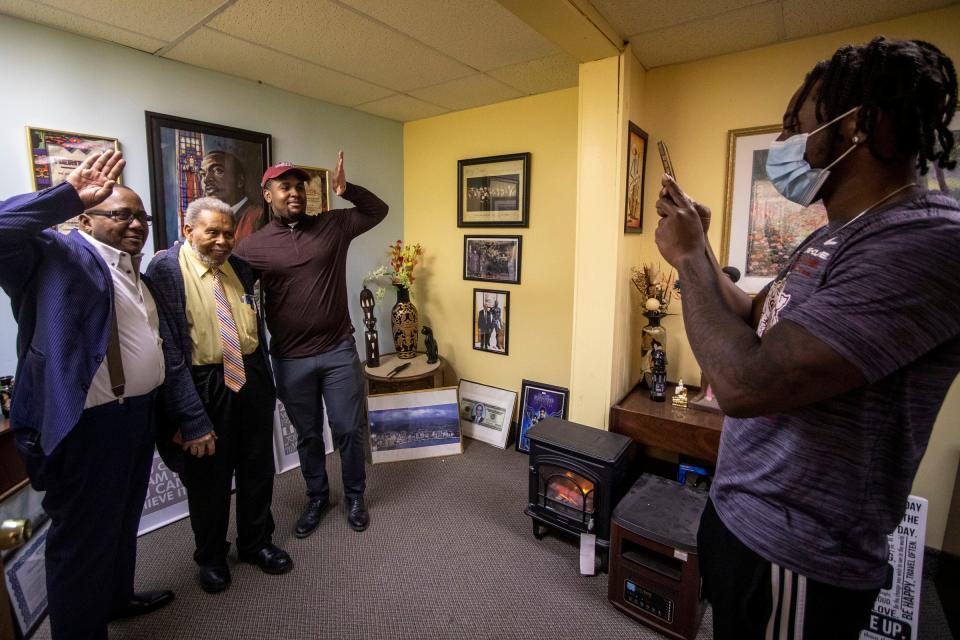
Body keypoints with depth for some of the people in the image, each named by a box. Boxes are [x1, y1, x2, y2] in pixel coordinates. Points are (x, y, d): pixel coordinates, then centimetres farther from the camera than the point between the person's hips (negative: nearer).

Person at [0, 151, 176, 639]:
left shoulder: (134, 273, 14)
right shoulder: (58, 254, -9)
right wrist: (69, 194, -24)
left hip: (138, 415, 9)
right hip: (87, 424, -8)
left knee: (123, 521, 25)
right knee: (85, 536, 8)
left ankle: (118, 597, 46)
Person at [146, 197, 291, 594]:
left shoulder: (239, 268, 4)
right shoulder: (166, 269, -14)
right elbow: (168, 349, -19)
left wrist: (264, 380, 12)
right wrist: (193, 417, -22)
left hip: (251, 378, 5)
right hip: (203, 385, -5)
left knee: (257, 467, 18)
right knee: (207, 475, 15)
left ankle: (256, 543, 42)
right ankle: (210, 557, 41)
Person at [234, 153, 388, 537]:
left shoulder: (332, 225, 2)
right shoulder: (252, 247, -2)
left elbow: (378, 211, 5)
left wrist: (347, 190, -10)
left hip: (339, 351, 0)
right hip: (290, 360, 0)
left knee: (349, 430, 9)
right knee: (307, 435, 16)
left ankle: (355, 497, 32)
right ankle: (317, 497, 39)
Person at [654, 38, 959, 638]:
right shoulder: (836, 236, 6)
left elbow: (744, 383, -34)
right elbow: (755, 321, 16)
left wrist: (689, 258, -19)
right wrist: (699, 245, 6)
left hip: (790, 554, -9)